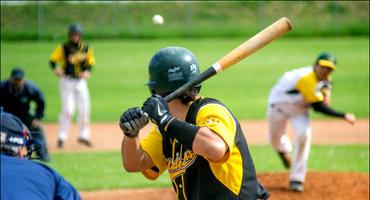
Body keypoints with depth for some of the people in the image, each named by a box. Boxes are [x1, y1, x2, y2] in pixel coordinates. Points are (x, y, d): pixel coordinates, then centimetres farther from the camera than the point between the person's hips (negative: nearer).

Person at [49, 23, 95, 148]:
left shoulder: (86, 49, 2)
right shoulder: (63, 48, -9)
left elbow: (90, 62, 12)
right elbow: (52, 60, -10)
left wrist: (87, 71, -6)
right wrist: (56, 68, -29)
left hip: (81, 81, 4)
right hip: (67, 81, -4)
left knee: (84, 109, 7)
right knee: (68, 109, -10)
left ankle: (84, 135, 22)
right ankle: (62, 137, -2)